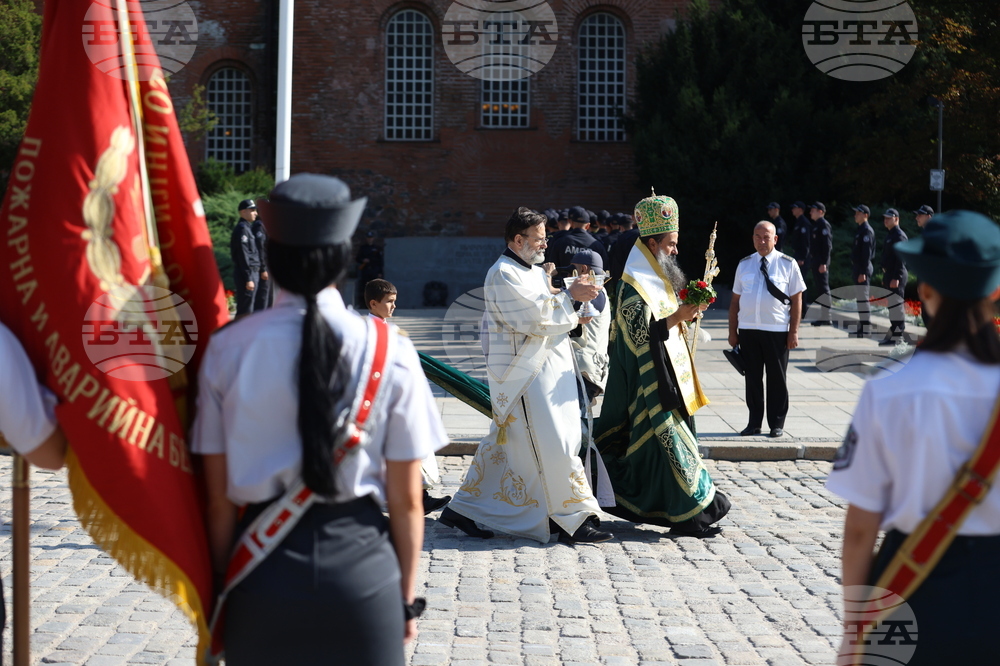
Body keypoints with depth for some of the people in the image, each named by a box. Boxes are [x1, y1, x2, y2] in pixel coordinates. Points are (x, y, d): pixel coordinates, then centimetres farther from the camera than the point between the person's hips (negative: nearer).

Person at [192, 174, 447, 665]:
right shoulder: (389, 352, -8)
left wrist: (222, 585, 11)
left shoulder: (228, 350, -6)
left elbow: (219, 500, -3)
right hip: (361, 564, -1)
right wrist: (405, 597, 9)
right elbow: (406, 501, -4)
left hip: (262, 569, 1)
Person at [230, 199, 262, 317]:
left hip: (252, 272, 10)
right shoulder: (242, 229, -13)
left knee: (245, 310, 14)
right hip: (246, 273, -10)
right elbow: (243, 256, -19)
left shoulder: (246, 228, 18)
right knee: (245, 309, -7)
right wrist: (249, 279, -21)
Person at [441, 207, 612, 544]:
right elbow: (534, 318, -21)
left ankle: (463, 509, 21)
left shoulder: (534, 271, 17)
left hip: (542, 368, 11)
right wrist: (569, 296, -14)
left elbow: (545, 313, 21)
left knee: (505, 440, 14)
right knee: (552, 444, -7)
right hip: (523, 373, -10)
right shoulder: (504, 275, -14)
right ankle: (573, 519, 0)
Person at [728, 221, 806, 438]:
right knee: (752, 377, 8)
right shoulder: (744, 264, 10)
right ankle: (754, 422, 18)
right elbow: (735, 300, 11)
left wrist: (794, 332, -5)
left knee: (776, 378, 6)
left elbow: (797, 299, 0)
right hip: (748, 330, 3)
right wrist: (733, 331, 7)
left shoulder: (788, 264, 1)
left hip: (777, 331, -3)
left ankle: (777, 424, 16)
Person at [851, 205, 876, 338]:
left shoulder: (867, 231, -13)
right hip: (858, 269, 10)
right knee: (860, 299, 13)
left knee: (863, 299, -8)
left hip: (863, 270, -10)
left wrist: (863, 272, -22)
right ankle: (861, 327, 18)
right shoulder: (860, 229, 17)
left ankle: (865, 329, -6)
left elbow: (867, 253, -19)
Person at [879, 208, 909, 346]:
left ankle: (897, 335, -7)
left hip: (896, 276, -10)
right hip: (889, 274, 10)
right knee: (893, 304, 14)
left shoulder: (899, 236, -13)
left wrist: (896, 278, -24)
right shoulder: (890, 235, 18)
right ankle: (896, 333, 21)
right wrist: (885, 277, 21)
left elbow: (901, 259, -20)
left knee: (896, 304, -9)